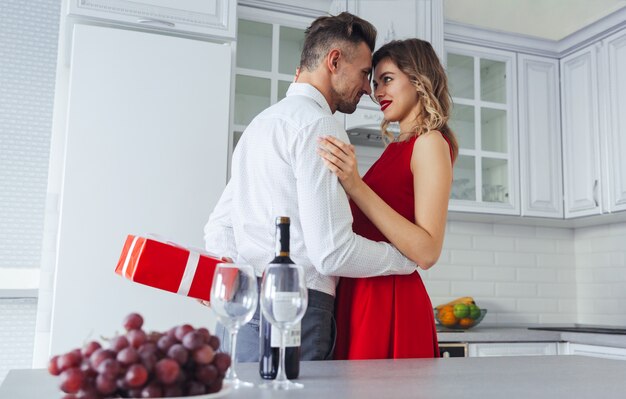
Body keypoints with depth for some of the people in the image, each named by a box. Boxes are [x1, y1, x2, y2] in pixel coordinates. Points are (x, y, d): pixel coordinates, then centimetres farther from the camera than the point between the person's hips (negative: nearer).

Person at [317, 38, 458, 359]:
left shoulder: (430, 143, -9)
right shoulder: (397, 147, 14)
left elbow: (427, 252, -20)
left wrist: (355, 185, -24)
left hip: (389, 301, -8)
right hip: (360, 297, 8)